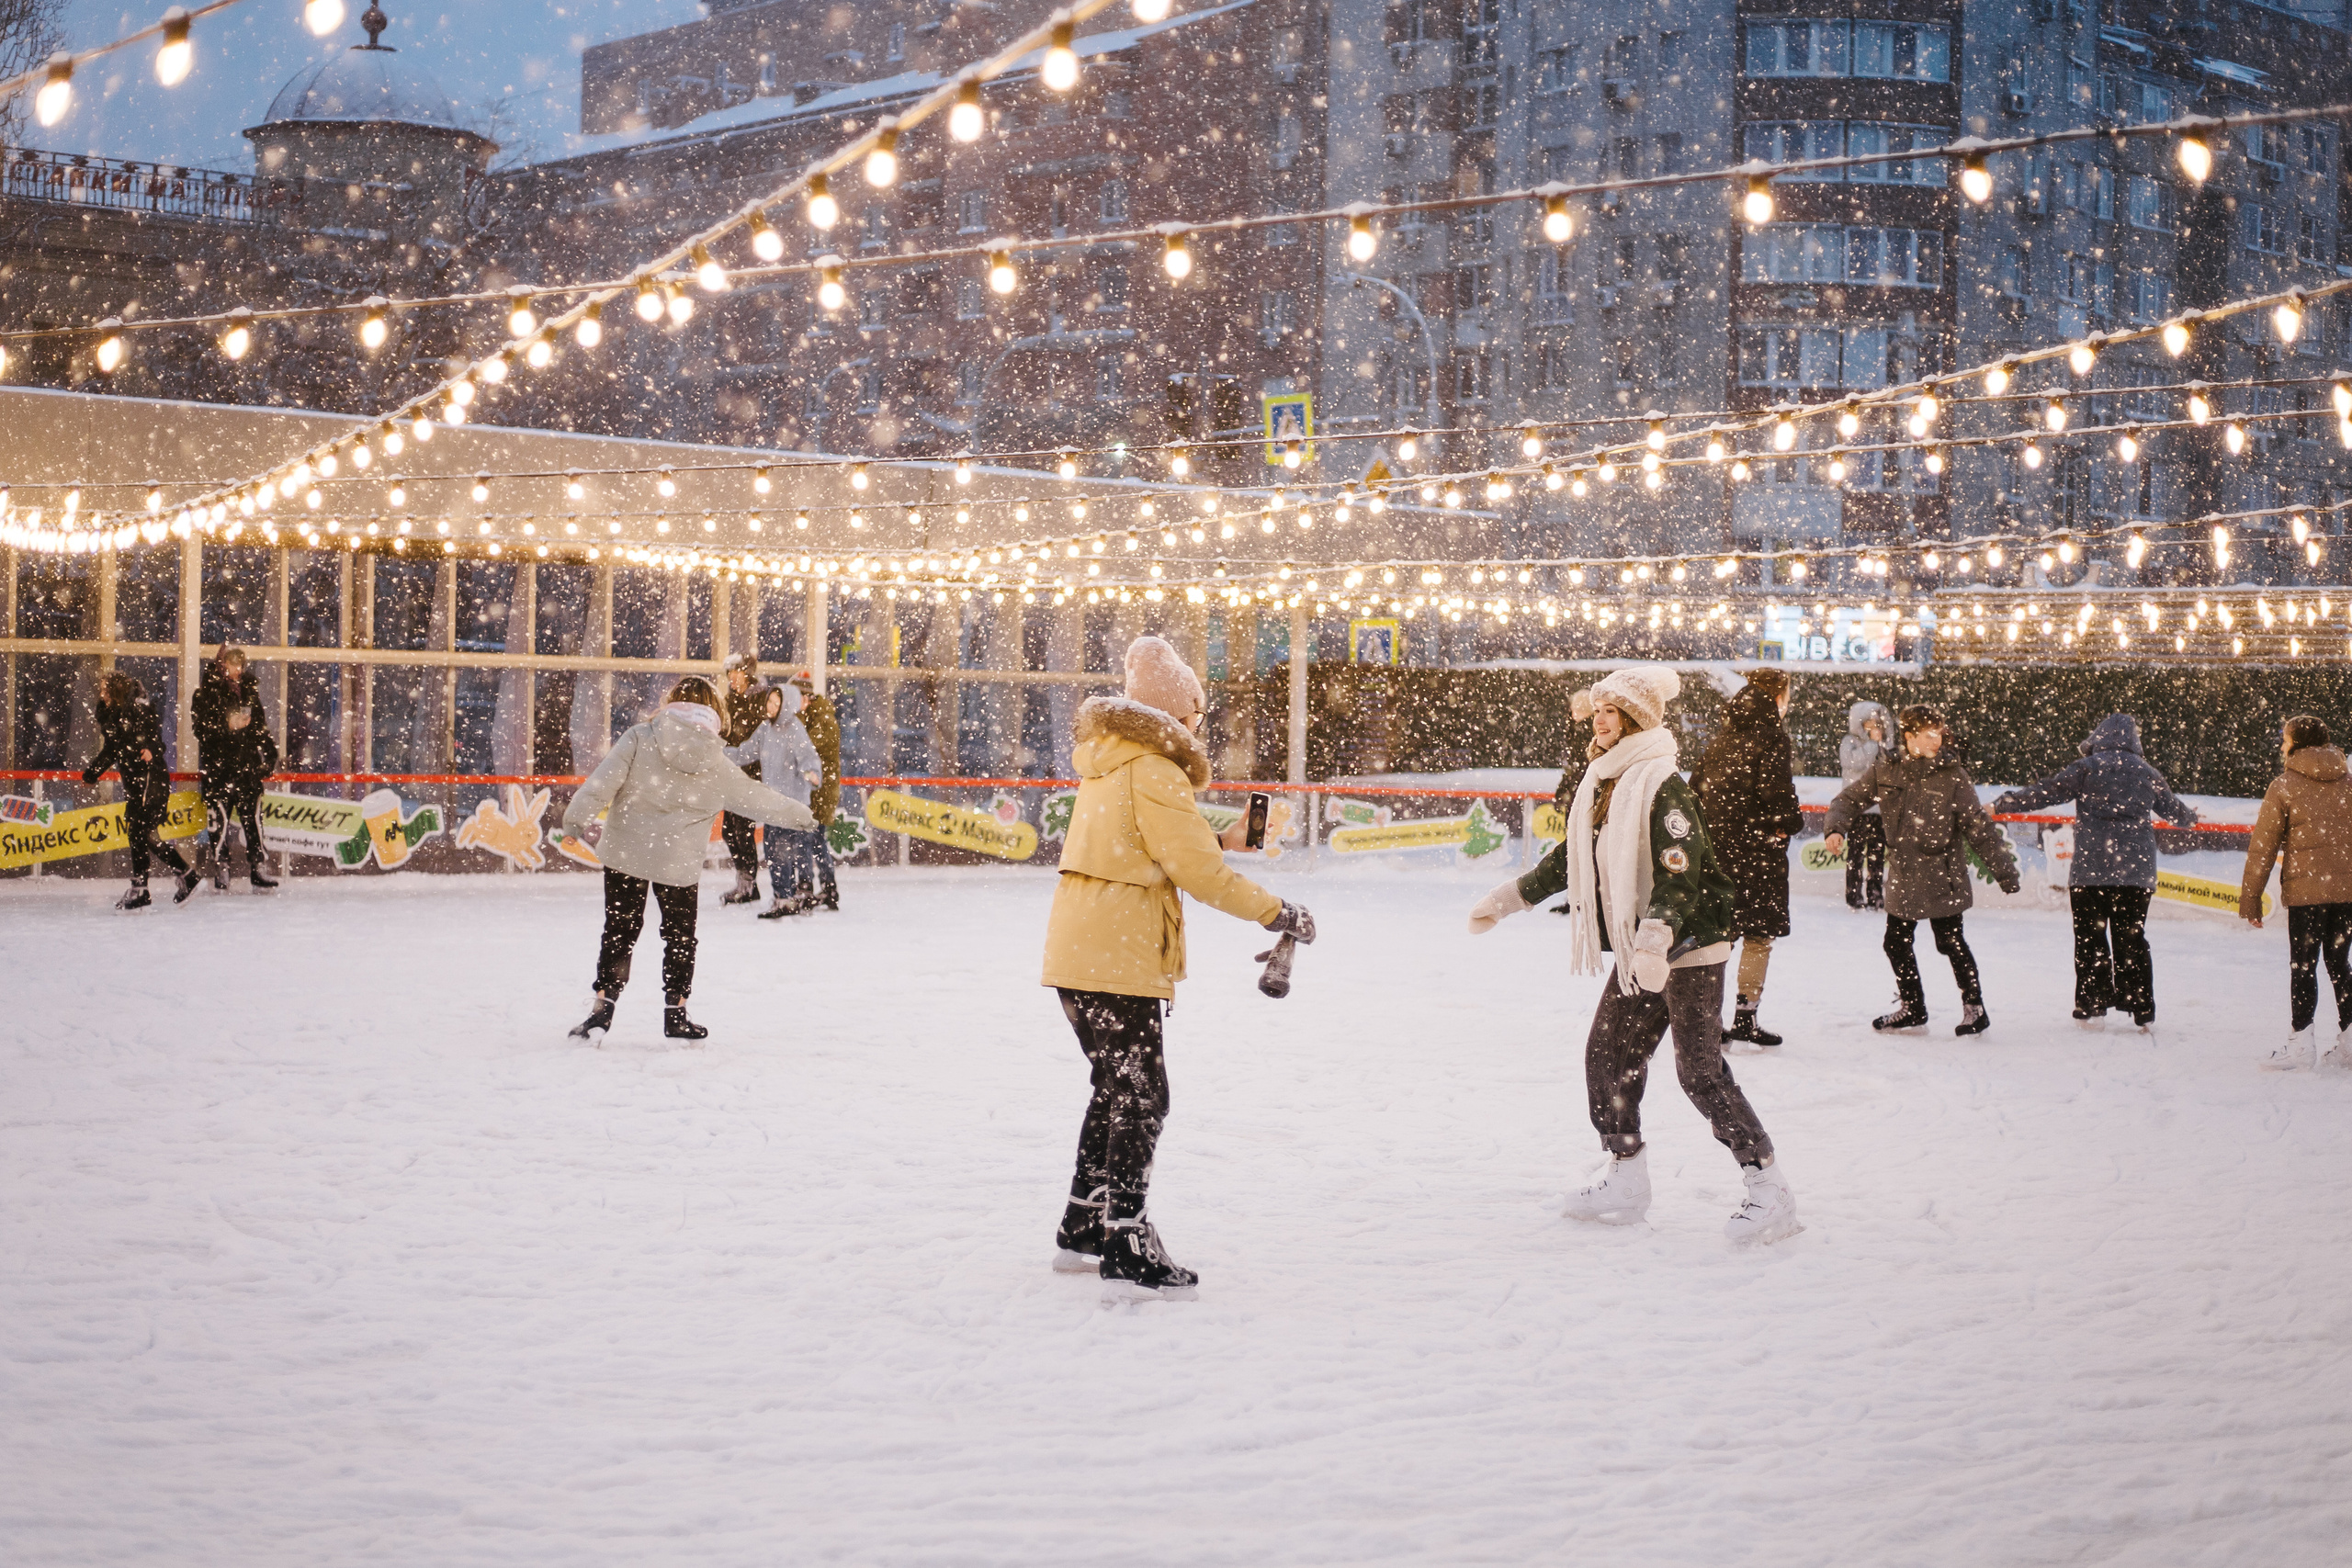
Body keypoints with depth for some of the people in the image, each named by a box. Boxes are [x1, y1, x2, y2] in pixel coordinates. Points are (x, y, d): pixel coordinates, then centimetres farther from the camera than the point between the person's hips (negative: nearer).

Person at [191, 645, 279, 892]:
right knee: (219, 816, -5)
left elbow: (259, 725, 22)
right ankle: (220, 869, 1)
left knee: (252, 816, 1)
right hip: (217, 763, -5)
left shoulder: (249, 689, 14)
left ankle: (259, 867, 1)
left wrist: (269, 752, 17)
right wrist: (227, 726, -17)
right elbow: (200, 726, -10)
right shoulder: (207, 691, -3)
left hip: (247, 763, 5)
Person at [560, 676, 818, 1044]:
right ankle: (675, 1013, 19)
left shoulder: (639, 738, -6)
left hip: (625, 853, 0)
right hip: (679, 862, 0)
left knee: (619, 931, 8)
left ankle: (603, 1007, 0)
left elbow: (603, 781, -14)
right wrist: (799, 815, 25)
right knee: (680, 935, 16)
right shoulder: (717, 764, 0)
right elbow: (757, 799, 10)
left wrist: (576, 817, -10)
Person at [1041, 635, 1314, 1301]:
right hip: (1117, 961, -10)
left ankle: (1082, 1233, 27)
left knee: (1119, 1090, 19)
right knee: (1140, 1099, -8)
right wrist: (1275, 913, -10)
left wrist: (1221, 840, 19)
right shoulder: (1153, 771, -14)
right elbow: (1196, 868, -17)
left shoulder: (1107, 764, 16)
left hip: (1077, 949, 10)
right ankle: (1126, 1259, -10)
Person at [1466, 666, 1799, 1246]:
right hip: (1639, 951, 9)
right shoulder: (1601, 783, 11)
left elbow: (1679, 871, -25)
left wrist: (1655, 936, -38)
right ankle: (1626, 1183, 20)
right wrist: (1506, 899, 26)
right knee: (1608, 1056, 9)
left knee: (1700, 1070, -11)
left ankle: (1771, 1192, -5)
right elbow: (1570, 859, 22)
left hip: (1689, 947, -9)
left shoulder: (1663, 786, -16)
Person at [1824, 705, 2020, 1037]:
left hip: (1942, 876, -4)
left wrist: (2004, 869, -7)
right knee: (1897, 943, 11)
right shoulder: (1885, 772, 0)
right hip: (1902, 877, 4)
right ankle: (1912, 1009, 28)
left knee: (1951, 942, -1)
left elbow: (1980, 826, -5)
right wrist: (1837, 830, -13)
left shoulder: (1952, 775, -8)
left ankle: (1974, 1007, 16)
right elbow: (1849, 799, 7)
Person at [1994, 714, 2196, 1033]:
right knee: (2132, 940, 9)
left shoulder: (2086, 769, -4)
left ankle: (2092, 1009, 5)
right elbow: (2172, 807, 24)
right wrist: (2191, 818, 47)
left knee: (2090, 938, 6)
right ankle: (2142, 1012, 8)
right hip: (2136, 871, 3)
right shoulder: (2146, 773, 8)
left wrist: (2000, 805, 0)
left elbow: (2044, 792, -8)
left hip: (2091, 869, -3)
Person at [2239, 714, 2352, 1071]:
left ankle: (2300, 1041, -2)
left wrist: (2250, 899, 1)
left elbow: (2263, 847, -3)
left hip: (2306, 890, -5)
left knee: (2303, 965, 0)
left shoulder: (2284, 786, -4)